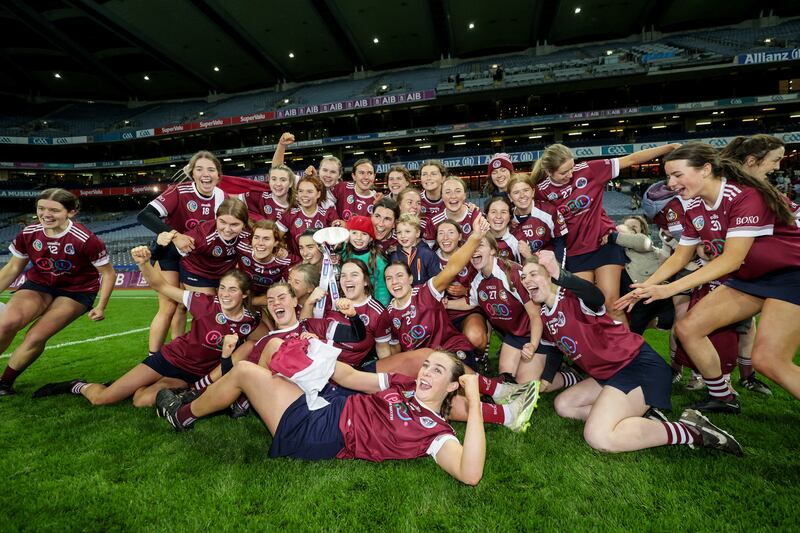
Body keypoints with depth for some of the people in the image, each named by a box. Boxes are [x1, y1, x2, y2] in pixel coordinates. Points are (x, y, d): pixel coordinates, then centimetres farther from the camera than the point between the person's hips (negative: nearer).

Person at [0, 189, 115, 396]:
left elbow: (108, 272, -12)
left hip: (76, 292, -4)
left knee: (35, 337, -17)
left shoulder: (85, 240, -23)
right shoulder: (28, 234, -9)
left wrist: (101, 306, -15)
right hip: (39, 285, 4)